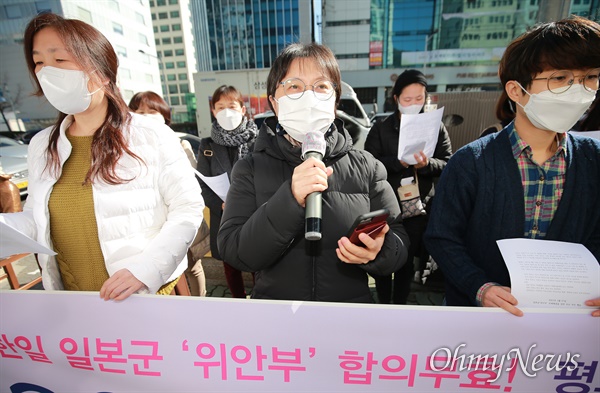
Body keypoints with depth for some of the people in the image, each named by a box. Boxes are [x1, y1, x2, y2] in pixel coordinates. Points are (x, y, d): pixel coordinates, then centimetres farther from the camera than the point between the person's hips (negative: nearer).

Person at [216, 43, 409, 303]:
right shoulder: (250, 170, -2)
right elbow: (234, 253, -11)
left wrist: (378, 251, -19)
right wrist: (290, 200, -22)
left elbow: (399, 246, 2)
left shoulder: (366, 167, 0)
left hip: (352, 303, 2)